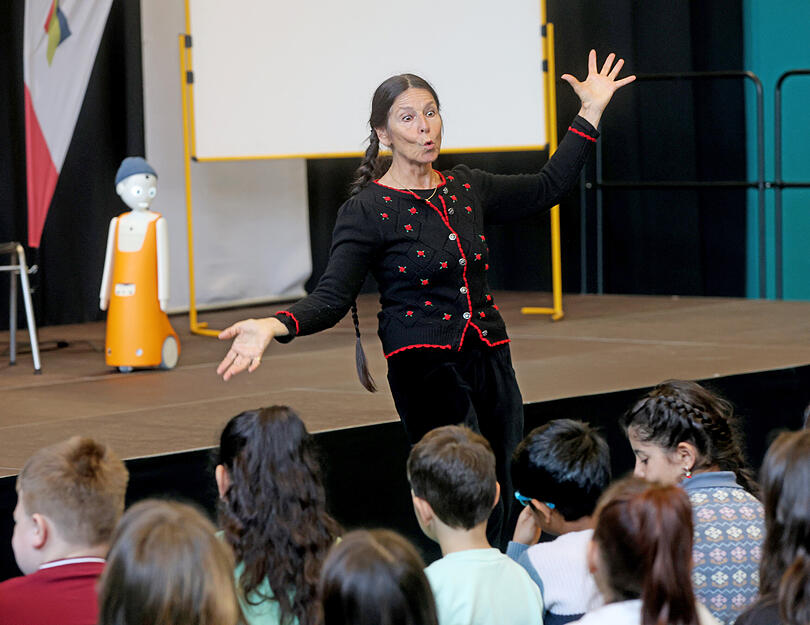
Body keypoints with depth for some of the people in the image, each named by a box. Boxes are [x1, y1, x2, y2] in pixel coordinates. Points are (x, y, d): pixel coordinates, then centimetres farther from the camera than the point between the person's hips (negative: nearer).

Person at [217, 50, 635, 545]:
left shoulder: (466, 189, 13)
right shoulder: (368, 210, -3)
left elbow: (548, 188, 27)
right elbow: (333, 297, -10)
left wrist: (591, 112, 27)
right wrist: (276, 326, -29)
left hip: (490, 359, 6)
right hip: (425, 367, -6)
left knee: (500, 505, -1)